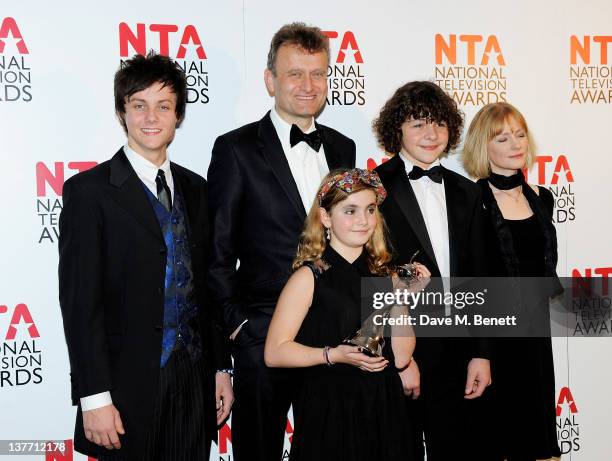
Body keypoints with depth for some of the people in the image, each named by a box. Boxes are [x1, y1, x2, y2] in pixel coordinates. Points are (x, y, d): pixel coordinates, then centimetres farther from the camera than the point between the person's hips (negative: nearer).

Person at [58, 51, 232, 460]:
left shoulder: (196, 189, 10)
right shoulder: (89, 190, -7)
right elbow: (80, 301, -11)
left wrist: (221, 368, 11)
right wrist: (94, 397, -14)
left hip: (195, 381, 5)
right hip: (129, 388, -5)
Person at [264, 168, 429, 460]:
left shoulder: (384, 274, 7)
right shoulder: (310, 276, -7)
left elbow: (400, 357, 0)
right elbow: (274, 352, -11)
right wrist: (333, 355, -21)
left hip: (383, 407, 4)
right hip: (329, 408, -4)